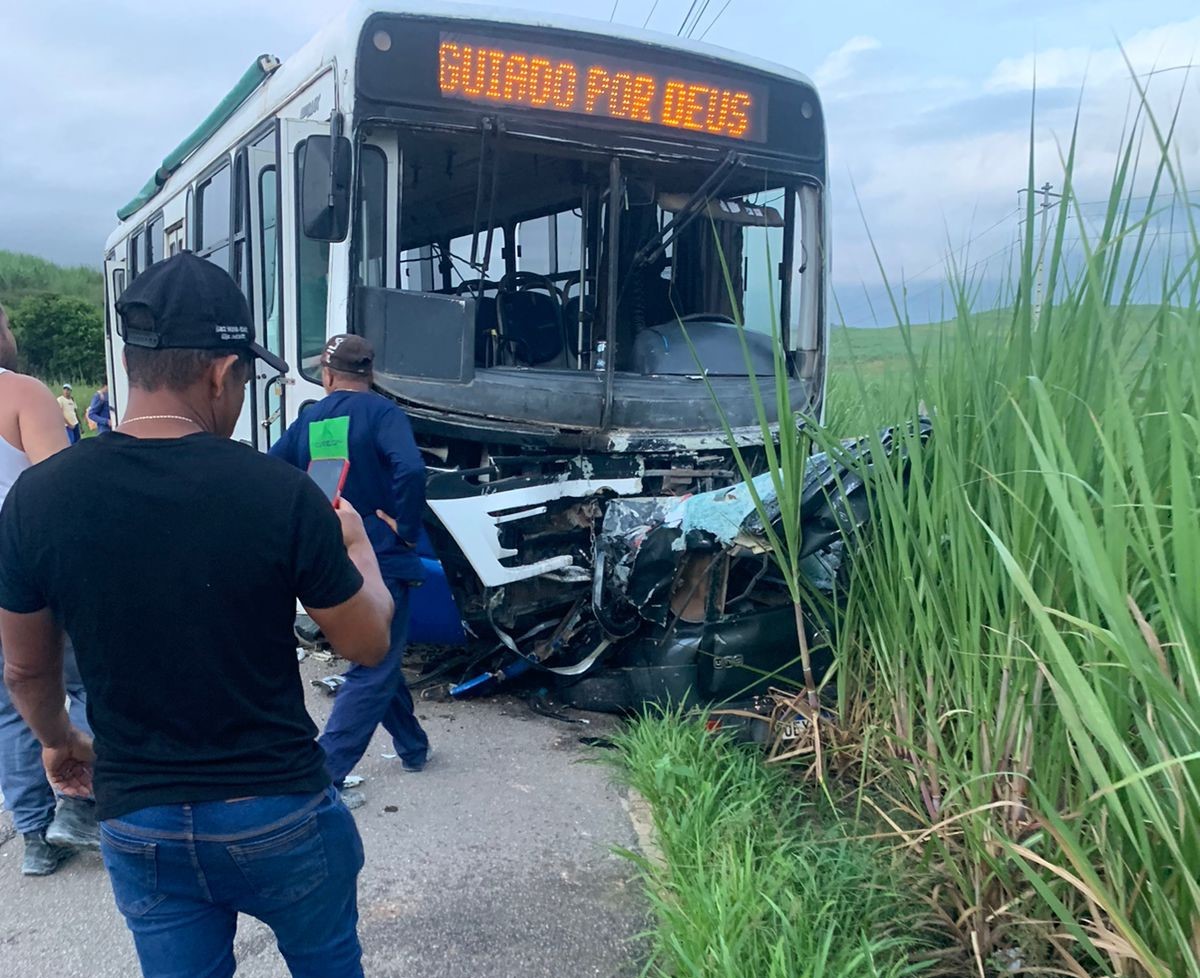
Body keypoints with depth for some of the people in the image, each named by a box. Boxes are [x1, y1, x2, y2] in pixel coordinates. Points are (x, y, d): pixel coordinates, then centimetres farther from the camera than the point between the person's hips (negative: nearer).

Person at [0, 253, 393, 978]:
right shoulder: (281, 493, -21)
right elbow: (368, 644, -7)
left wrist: (59, 742, 25)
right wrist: (355, 543, 11)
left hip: (138, 824, 2)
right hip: (280, 811, -1)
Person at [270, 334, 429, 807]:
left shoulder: (309, 419, 7)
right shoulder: (381, 412, -10)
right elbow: (410, 470, -27)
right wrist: (407, 528, -15)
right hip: (379, 560, -6)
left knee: (380, 656, 23)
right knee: (373, 671, 1)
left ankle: (412, 746, 36)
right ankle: (325, 773, -5)